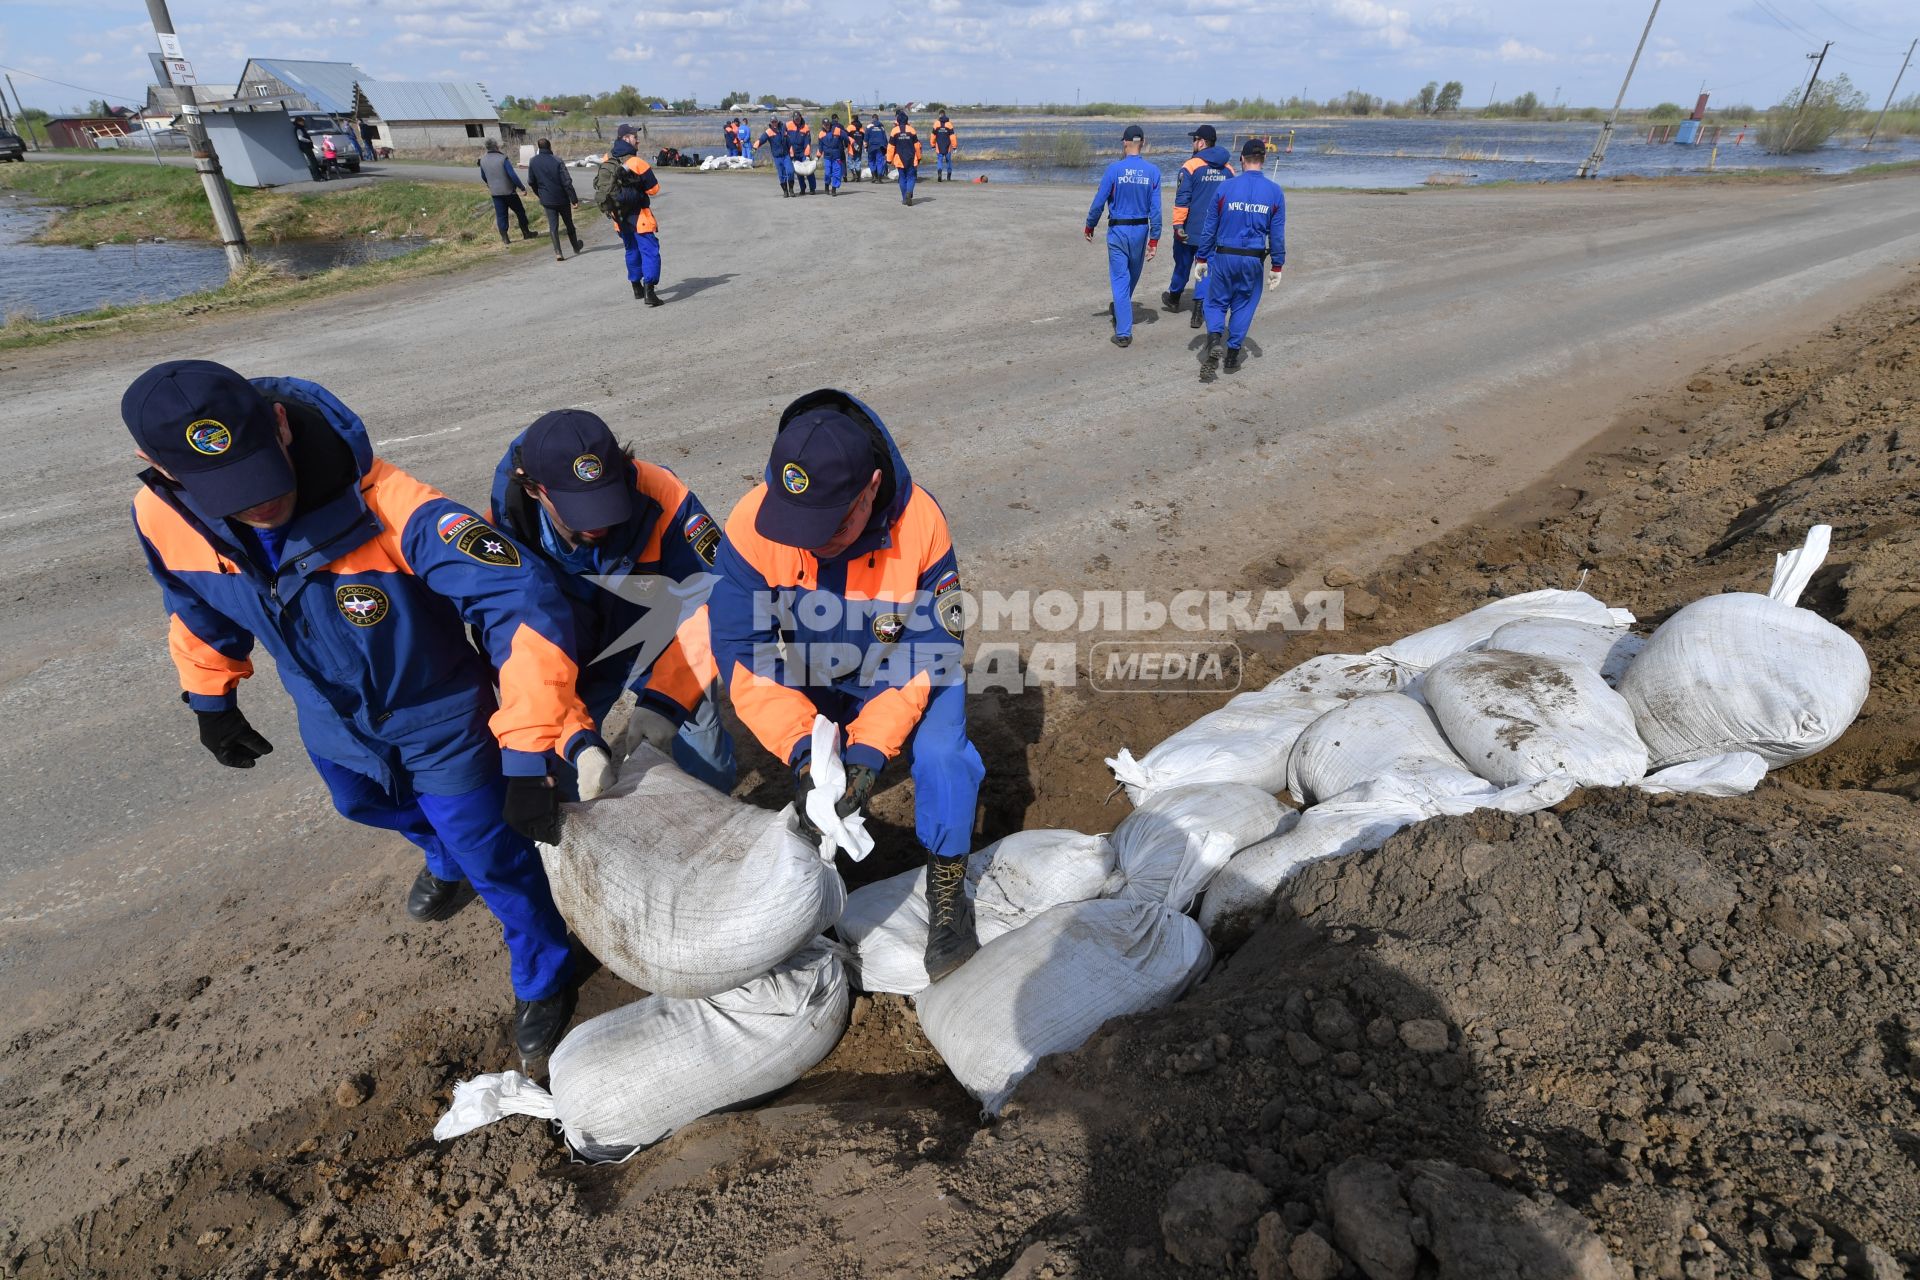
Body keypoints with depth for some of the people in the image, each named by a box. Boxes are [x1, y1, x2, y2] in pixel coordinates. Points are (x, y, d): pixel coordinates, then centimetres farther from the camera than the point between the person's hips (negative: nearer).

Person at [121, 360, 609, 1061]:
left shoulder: (385, 505, -41)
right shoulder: (162, 519, -20)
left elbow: (523, 600, -47)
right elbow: (199, 609, 3)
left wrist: (527, 755, -51)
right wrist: (211, 701, 16)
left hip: (441, 719, -6)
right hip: (333, 721, 6)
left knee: (492, 857, 7)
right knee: (365, 806, 33)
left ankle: (544, 977, 36)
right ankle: (445, 857, 69)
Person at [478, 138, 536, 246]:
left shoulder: (483, 160, 2)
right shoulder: (503, 159, -17)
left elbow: (483, 177, 15)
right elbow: (513, 175, -20)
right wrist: (522, 187, -10)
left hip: (495, 193, 5)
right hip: (508, 191, -5)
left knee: (501, 215, 9)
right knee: (520, 212, 12)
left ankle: (504, 238, 8)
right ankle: (526, 233, 21)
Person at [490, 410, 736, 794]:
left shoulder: (659, 495, -34)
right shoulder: (505, 527, -26)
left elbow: (715, 598, -33)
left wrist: (667, 699, -42)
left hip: (661, 642, -1)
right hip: (571, 660, 2)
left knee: (710, 777, 3)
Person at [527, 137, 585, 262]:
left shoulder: (533, 162, -2)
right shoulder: (556, 161, -14)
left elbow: (531, 182, 7)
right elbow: (567, 182, -18)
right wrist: (574, 199, -14)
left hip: (547, 200, 2)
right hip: (562, 198, -2)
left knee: (553, 226, 4)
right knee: (569, 223, 16)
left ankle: (558, 253, -8)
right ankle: (576, 247, 33)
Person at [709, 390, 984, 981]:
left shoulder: (921, 524, -31)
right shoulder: (751, 526, -30)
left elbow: (928, 652, -25)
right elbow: (743, 653, -27)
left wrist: (870, 745, -35)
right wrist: (801, 747, -38)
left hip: (901, 675, -2)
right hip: (806, 680, 2)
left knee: (941, 754, -20)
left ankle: (947, 892, 2)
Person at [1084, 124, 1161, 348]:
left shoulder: (1114, 169, -10)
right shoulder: (1152, 172, -3)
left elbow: (1099, 202, -8)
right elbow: (1155, 208, -5)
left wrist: (1090, 227, 7)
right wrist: (1154, 239, -1)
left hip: (1118, 230, -3)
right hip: (1141, 230, 3)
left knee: (1120, 279, 0)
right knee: (1133, 275, 22)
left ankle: (1123, 332, -6)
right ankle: (1122, 311, 45)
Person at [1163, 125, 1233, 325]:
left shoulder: (1190, 166, -10)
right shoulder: (1228, 169, 7)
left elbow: (1182, 198, -14)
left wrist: (1178, 224, -14)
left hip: (1191, 228, -3)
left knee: (1183, 264, 15)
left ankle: (1174, 298, 35)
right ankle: (1199, 309, -3)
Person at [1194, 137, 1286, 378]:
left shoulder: (1226, 187, -3)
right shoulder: (1275, 191, 0)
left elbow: (1210, 227, 1)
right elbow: (1277, 233, 2)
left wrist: (1201, 258, 9)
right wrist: (1277, 266, 9)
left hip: (1223, 257, -1)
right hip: (1253, 260, 1)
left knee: (1216, 302, 11)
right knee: (1243, 306, 13)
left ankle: (1214, 341, -15)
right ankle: (1233, 356, 16)